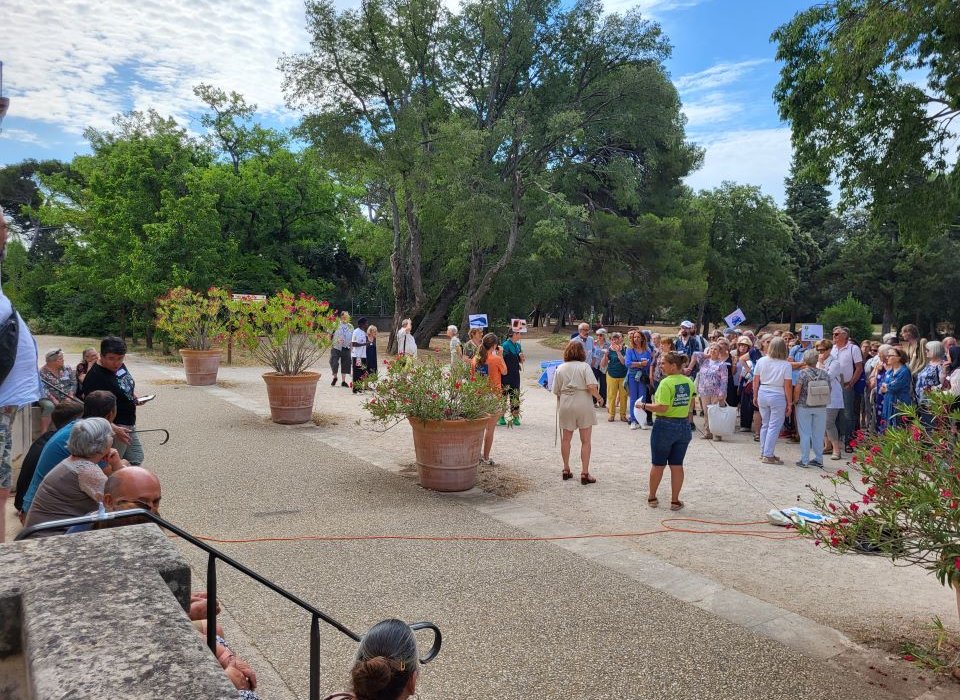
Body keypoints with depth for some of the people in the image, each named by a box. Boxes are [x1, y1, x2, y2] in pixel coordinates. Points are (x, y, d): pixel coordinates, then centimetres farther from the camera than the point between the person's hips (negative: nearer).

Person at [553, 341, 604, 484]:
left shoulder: (560, 368, 2)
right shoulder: (584, 366, -8)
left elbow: (556, 390, 3)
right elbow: (591, 387, -17)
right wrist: (599, 397, -1)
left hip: (566, 406, 3)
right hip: (583, 405, -3)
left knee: (566, 439, 17)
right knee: (585, 441, 5)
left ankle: (566, 470, 25)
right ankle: (585, 473, 4)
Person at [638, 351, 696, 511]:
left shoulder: (666, 383, -18)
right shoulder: (689, 382, 3)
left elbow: (662, 408, -23)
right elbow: (691, 406, 11)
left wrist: (644, 406, -11)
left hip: (665, 426, -5)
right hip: (683, 426, 6)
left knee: (658, 464, 10)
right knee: (677, 465, 10)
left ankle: (652, 497, 24)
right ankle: (675, 501, 15)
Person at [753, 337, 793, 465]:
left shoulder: (761, 361, -3)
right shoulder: (786, 365, -12)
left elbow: (756, 380, 3)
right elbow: (788, 385, -11)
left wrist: (755, 396, 15)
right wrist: (789, 403, -3)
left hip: (763, 394, 4)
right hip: (778, 396, -4)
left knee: (765, 424, 17)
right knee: (774, 427, 2)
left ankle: (763, 452, 24)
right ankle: (768, 455, 3)